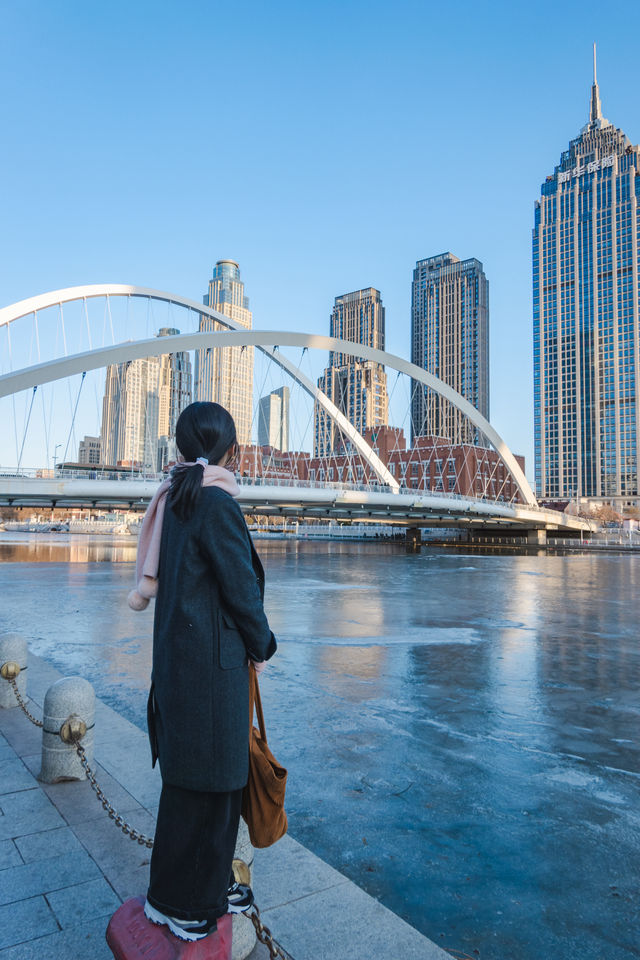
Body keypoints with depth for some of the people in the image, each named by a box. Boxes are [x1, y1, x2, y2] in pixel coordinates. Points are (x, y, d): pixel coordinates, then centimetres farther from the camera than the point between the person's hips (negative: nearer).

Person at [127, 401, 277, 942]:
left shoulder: (175, 499, 8)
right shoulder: (217, 502, -19)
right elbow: (241, 585, -17)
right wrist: (262, 647, -1)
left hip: (180, 650, 9)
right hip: (211, 659, -9)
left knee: (216, 774, 21)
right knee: (200, 780, 8)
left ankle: (210, 884, 38)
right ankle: (179, 902, 27)